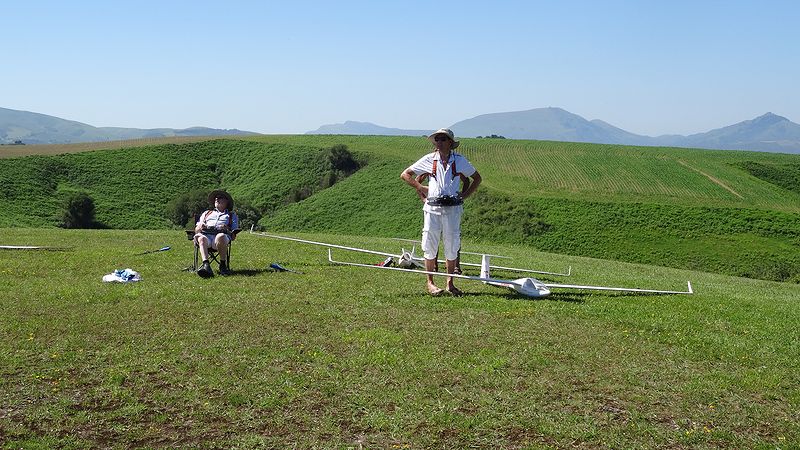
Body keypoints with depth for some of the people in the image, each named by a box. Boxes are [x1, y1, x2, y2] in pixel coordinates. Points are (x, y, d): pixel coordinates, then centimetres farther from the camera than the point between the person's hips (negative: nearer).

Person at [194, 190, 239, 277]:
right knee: (201, 238, -37)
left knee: (221, 237, -41)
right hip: (205, 234, 2)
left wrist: (226, 230, -4)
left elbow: (233, 236, 19)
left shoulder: (232, 215, 32)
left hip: (222, 235, -2)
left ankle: (223, 265, -33)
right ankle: (206, 264, -54)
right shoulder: (206, 213, 39)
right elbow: (196, 230, 28)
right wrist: (200, 227, 3)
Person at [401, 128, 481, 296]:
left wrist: (464, 195, 7)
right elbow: (405, 174, 12)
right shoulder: (428, 160, 3)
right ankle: (430, 283, 11)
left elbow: (477, 178, 17)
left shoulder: (459, 160, 5)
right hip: (432, 208, 0)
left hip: (453, 208, 1)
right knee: (430, 247, 1)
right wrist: (420, 188, 3)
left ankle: (450, 283, 16)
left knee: (452, 248, 5)